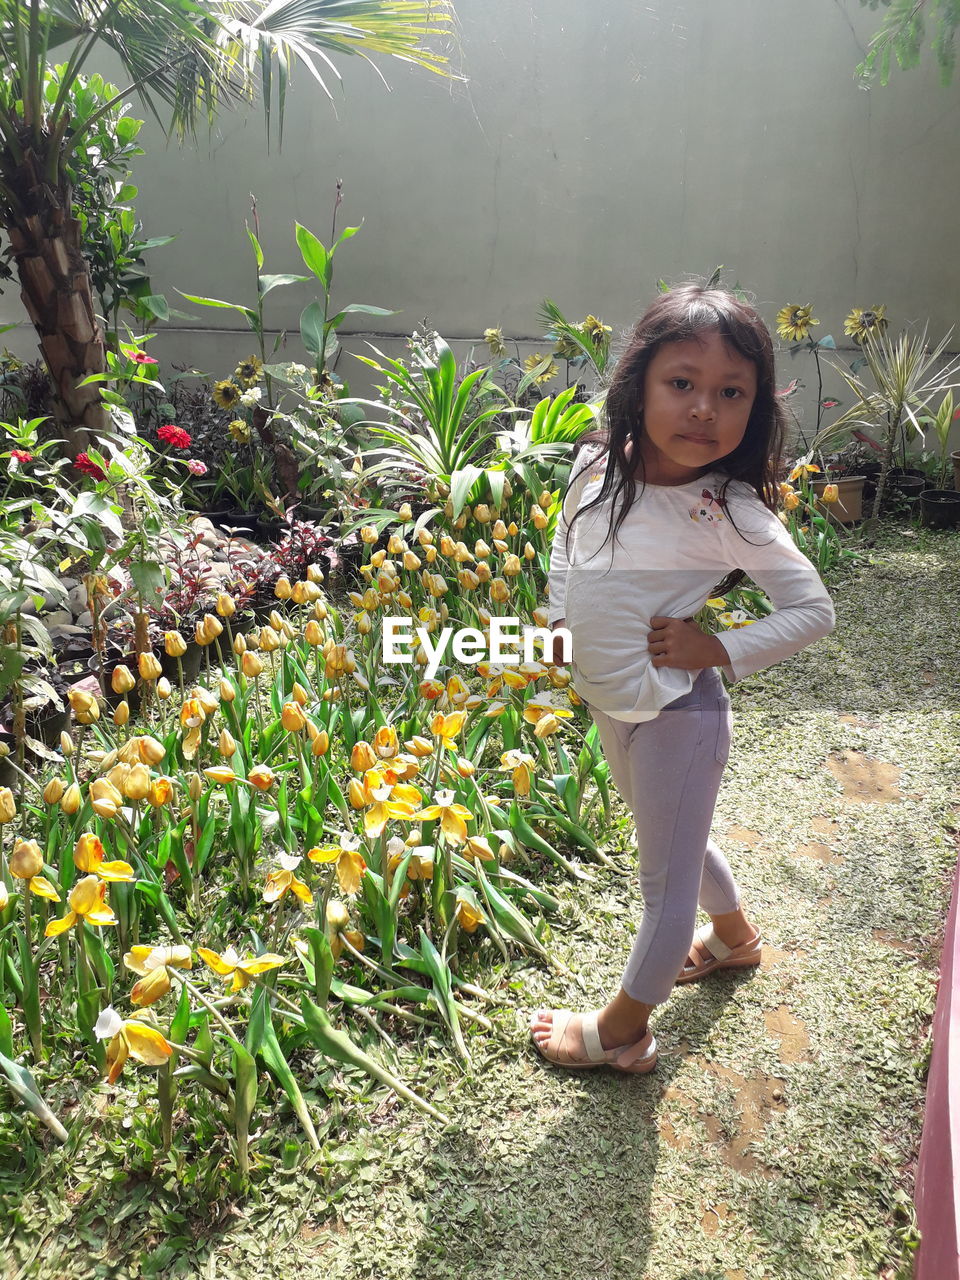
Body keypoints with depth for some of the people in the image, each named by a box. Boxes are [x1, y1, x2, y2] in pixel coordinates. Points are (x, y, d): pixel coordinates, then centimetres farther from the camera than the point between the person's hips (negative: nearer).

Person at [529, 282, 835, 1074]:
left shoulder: (731, 511, -23)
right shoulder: (598, 466, -9)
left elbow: (815, 610, -14)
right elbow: (566, 556, 10)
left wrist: (719, 650, -21)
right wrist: (559, 630, -2)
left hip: (676, 715, -7)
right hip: (612, 706, 7)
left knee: (668, 879, 13)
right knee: (674, 839, 30)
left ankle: (621, 1031, 34)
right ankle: (735, 934, 59)